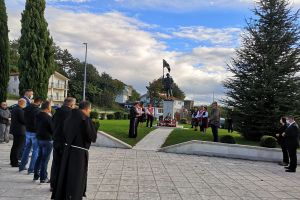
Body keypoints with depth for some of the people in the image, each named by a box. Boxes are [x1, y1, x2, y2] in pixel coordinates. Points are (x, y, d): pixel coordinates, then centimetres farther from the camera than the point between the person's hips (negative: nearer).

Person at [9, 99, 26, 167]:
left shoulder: (14, 109, 12)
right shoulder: (20, 110, -19)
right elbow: (23, 120, -22)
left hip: (14, 130, 10)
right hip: (20, 131, -10)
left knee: (15, 146, 19)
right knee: (18, 147, -4)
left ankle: (13, 161, 30)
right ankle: (15, 163, 0)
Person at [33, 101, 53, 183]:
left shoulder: (37, 116, 6)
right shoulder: (48, 117, -19)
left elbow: (36, 126, 15)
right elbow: (53, 129, -14)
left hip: (39, 138, 8)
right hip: (47, 139, -8)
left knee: (39, 156, 19)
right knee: (45, 159, -1)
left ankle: (36, 175, 28)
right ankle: (43, 178, 5)